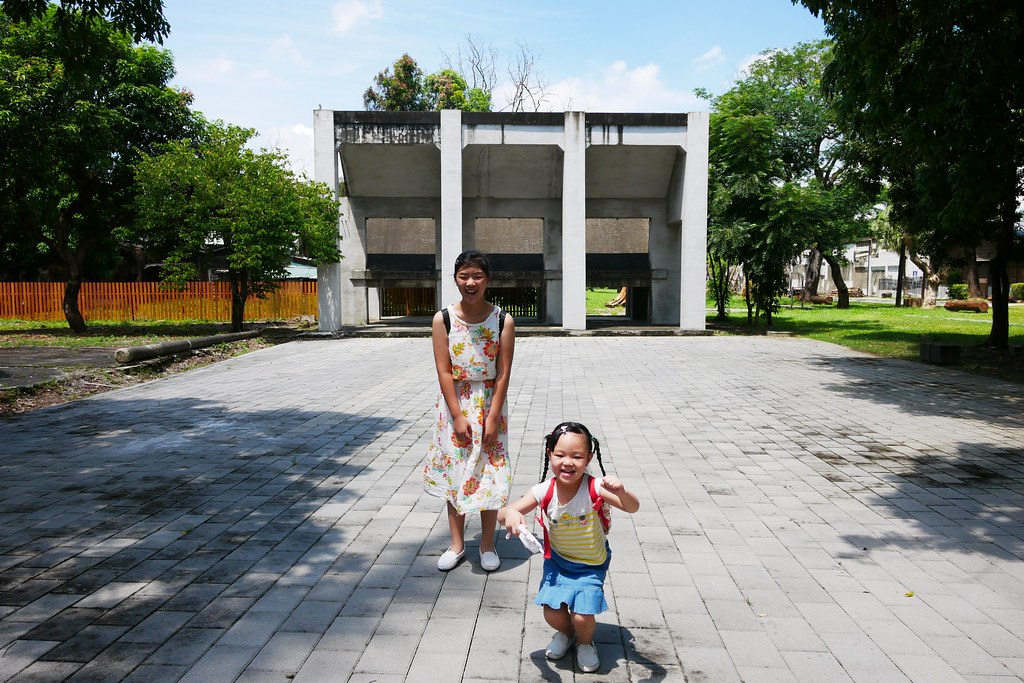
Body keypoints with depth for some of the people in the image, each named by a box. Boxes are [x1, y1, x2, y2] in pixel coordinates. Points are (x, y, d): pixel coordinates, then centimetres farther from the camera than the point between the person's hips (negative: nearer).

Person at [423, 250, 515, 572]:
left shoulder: (503, 321, -9)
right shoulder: (443, 319, -8)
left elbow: (503, 373, -9)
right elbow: (444, 372, -9)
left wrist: (492, 417, -13)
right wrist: (458, 416, -13)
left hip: (489, 403, -1)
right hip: (454, 403, 1)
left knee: (489, 473, 6)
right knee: (454, 471, 10)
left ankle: (487, 544, 24)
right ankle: (457, 544, 26)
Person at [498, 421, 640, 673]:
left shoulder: (594, 488, -26)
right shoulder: (544, 492, -21)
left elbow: (633, 508, -34)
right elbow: (503, 513, -21)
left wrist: (620, 491, -57)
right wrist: (510, 514, -46)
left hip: (591, 565, -2)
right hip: (557, 561, 2)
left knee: (582, 617, -12)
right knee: (552, 613, -5)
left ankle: (585, 642, 26)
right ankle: (565, 631, 34)